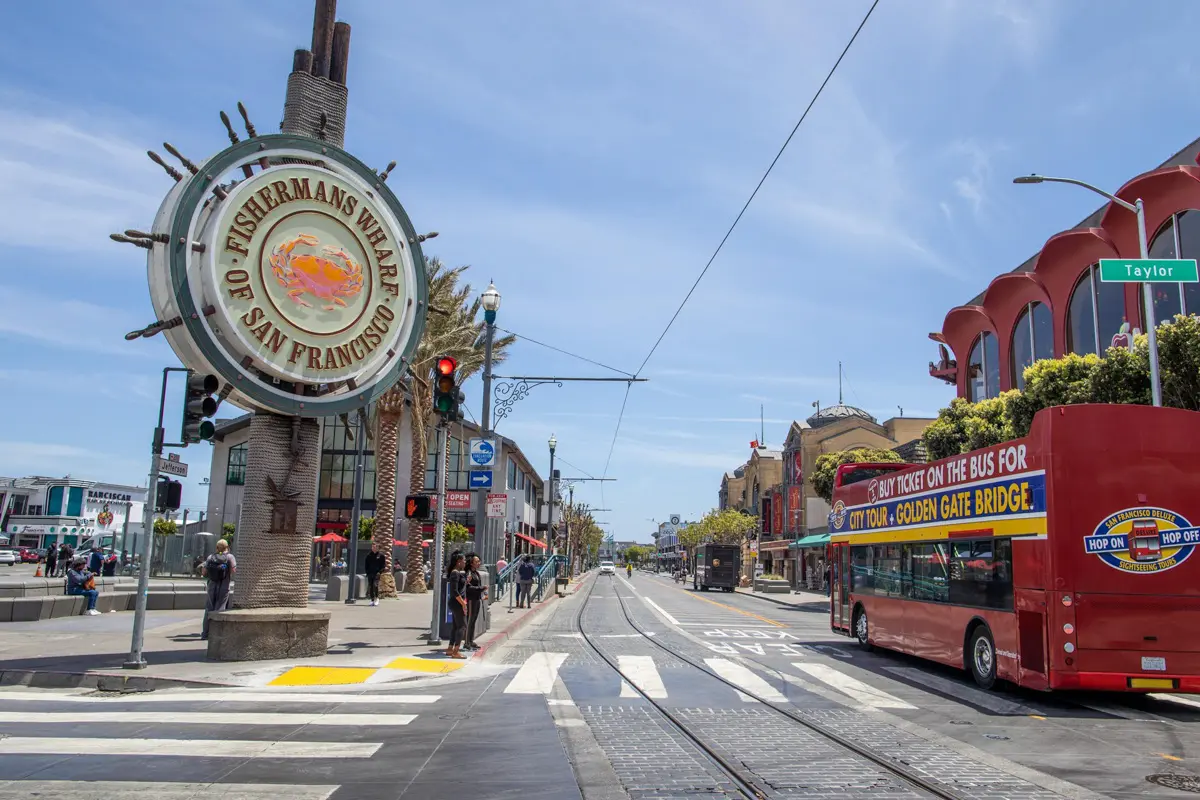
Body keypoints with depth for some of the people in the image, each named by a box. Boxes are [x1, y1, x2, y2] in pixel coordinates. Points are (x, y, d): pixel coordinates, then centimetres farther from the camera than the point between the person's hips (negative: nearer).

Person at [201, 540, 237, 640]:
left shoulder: (210, 557, 8)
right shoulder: (229, 557, -3)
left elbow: (204, 571, 2)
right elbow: (233, 570, -15)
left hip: (211, 585, 3)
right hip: (224, 586, -3)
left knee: (209, 609, 11)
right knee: (219, 609, 2)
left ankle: (205, 633, 13)